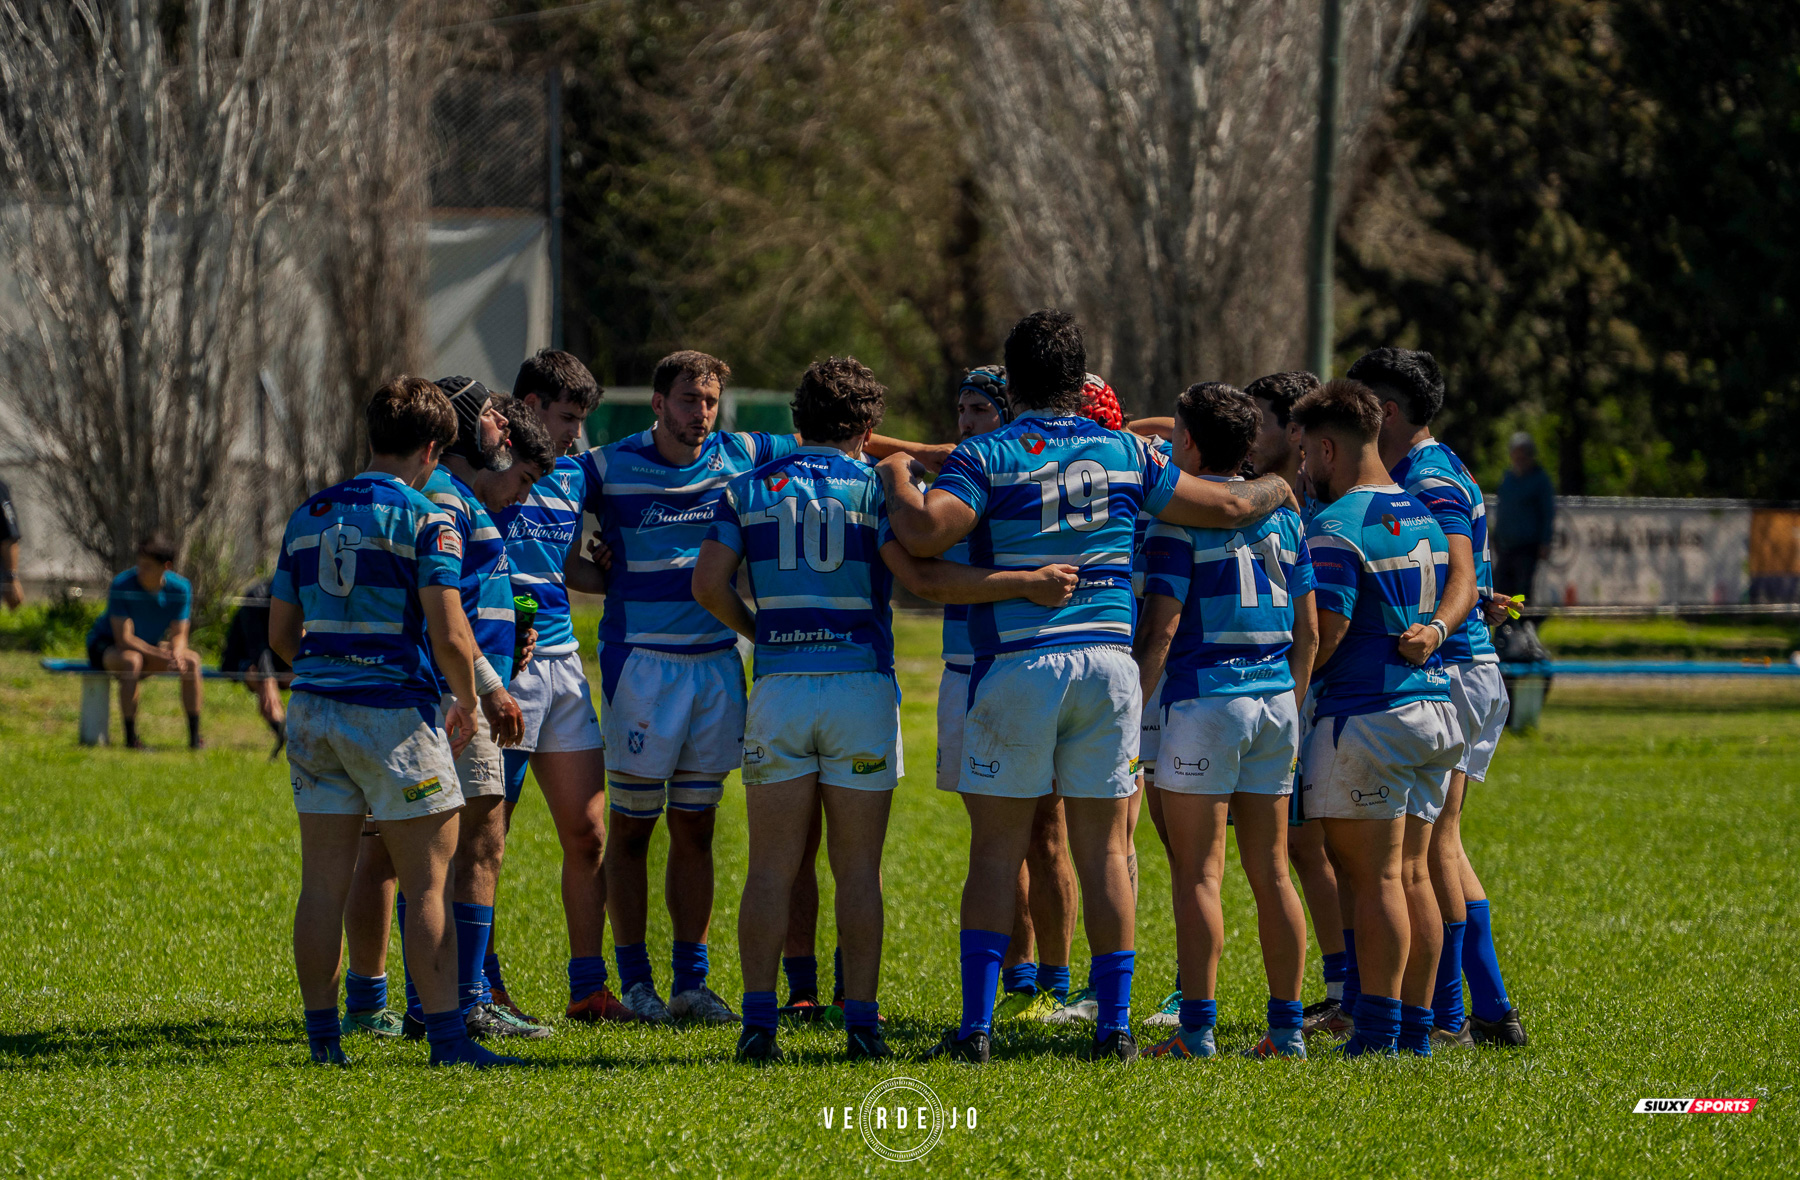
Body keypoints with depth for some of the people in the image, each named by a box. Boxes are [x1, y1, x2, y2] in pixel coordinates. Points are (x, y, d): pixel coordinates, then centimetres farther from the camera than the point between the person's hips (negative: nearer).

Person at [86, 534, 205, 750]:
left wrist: (176, 654, -33)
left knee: (191, 660, -15)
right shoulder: (122, 585, -27)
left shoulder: (180, 588, -14)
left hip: (149, 646, 5)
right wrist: (163, 656, -37)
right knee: (132, 660, -38)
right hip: (105, 646, -5)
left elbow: (178, 635, -9)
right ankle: (130, 738, -34)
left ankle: (195, 737, -10)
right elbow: (124, 639, -29)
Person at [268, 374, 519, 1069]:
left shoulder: (309, 516, 11)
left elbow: (281, 632, 14)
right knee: (430, 886, -1)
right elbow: (450, 635, -15)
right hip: (396, 711, -6)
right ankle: (446, 1036, -4)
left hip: (315, 707, 6)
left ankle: (321, 1033, 10)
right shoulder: (425, 522, -8)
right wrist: (467, 705, 2)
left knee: (324, 883, 9)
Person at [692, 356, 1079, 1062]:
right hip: (862, 685, -1)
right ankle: (861, 1024, 0)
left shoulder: (751, 488, 7)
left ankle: (757, 1022, -3)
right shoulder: (875, 487, 0)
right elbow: (921, 579, -13)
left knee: (772, 867, 4)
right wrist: (1027, 584, -11)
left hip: (779, 685, 1)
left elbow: (708, 583, -1)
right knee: (858, 871, 3)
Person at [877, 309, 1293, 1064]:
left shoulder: (988, 457, -4)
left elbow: (925, 533, -18)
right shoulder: (1124, 453, 7)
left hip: (1016, 666, -3)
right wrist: (1279, 488, 32)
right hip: (1108, 662, 3)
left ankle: (976, 1024, -2)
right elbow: (1228, 507, 11)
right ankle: (1114, 1023, 5)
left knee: (995, 851, 2)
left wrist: (896, 481, 1)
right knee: (1104, 848, 7)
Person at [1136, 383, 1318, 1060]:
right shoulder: (1281, 516, 12)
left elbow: (1162, 630, -12)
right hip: (1274, 700, 6)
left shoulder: (1181, 517, -7)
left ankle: (1197, 1029, -7)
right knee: (1271, 871, 9)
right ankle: (1286, 1028, 8)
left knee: (1198, 872, -4)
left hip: (1204, 698, -6)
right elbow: (1308, 631, 13)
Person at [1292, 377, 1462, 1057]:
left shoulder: (1337, 528, -13)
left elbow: (1324, 636, -18)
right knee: (1412, 875, 9)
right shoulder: (1422, 517, 14)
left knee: (1373, 879, -6)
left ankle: (1377, 1035, -6)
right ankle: (1416, 1030, 10)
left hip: (1365, 715, -8)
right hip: (1431, 705, 8)